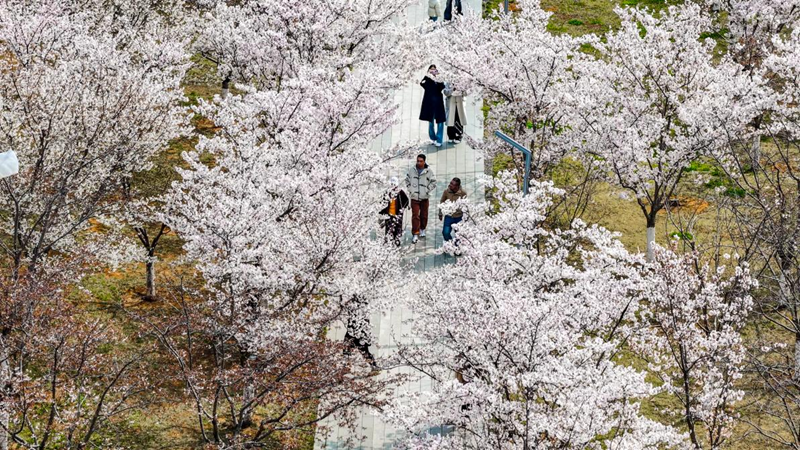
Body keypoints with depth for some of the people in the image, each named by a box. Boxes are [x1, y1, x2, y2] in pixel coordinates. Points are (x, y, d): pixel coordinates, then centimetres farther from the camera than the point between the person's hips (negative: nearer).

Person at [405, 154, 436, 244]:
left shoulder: (428, 171, -5)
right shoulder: (412, 170, -1)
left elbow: (433, 183, 1)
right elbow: (407, 180, 12)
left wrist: (427, 190, -7)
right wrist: (410, 190, 2)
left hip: (424, 197, 0)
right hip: (414, 197, 0)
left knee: (424, 215, 11)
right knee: (415, 216, -8)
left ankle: (422, 229, 34)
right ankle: (415, 234, -8)